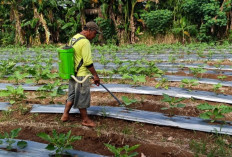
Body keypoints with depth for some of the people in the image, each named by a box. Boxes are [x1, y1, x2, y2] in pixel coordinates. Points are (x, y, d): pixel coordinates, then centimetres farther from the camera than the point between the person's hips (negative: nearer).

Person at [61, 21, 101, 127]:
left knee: (72, 95, 20)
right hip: (81, 75, -9)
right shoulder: (85, 42, -19)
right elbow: (88, 62, -22)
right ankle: (85, 120, 18)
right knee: (82, 97, 4)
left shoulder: (73, 39, 10)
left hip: (73, 73, 9)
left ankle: (65, 115, 27)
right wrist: (95, 75, -13)